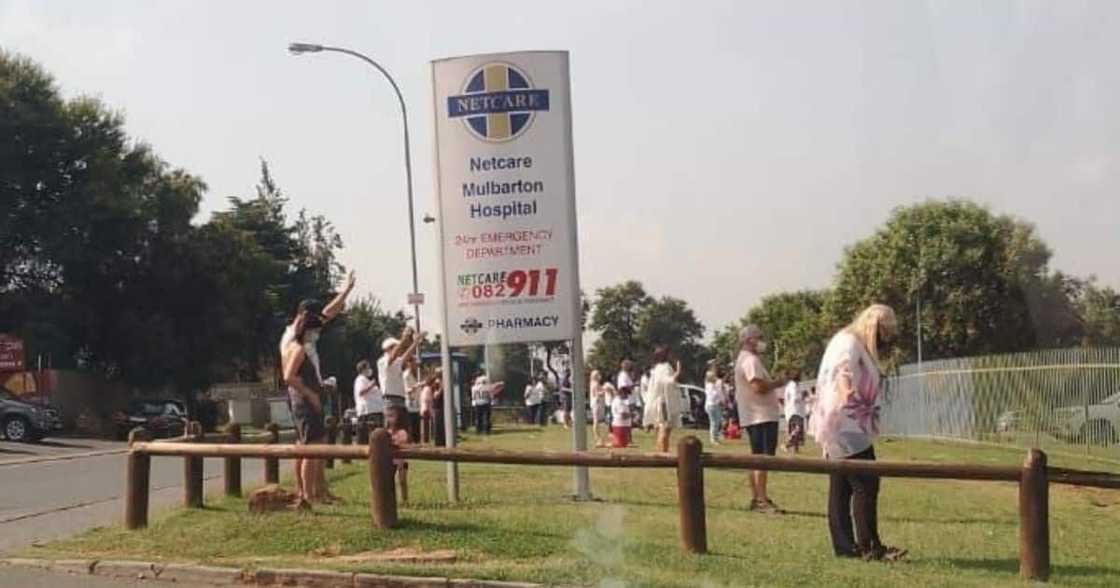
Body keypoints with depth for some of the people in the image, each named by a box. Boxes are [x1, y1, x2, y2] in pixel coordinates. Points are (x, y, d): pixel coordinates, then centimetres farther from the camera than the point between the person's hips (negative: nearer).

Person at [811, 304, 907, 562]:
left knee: (841, 487, 8)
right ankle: (870, 546, -10)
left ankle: (844, 545, 9)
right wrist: (847, 389, -50)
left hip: (846, 429, 11)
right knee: (866, 484, -11)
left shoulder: (859, 347, 21)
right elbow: (843, 369, -33)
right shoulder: (849, 343, -12)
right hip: (846, 427, -11)